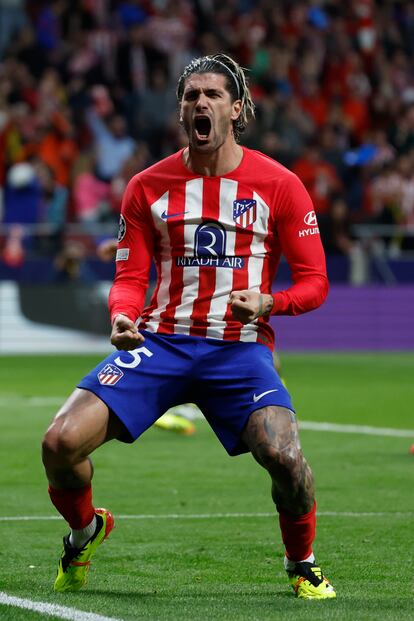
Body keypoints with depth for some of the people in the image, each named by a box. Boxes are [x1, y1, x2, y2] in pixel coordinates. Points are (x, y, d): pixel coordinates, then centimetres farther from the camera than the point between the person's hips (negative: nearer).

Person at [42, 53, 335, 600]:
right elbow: (130, 275, 8)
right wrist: (122, 317, -15)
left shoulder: (279, 185, 1)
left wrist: (266, 302, -18)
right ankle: (85, 529, 20)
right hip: (161, 341, 2)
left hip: (241, 347, -2)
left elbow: (314, 281, 3)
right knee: (62, 441, -16)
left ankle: (302, 564, 4)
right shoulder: (148, 186, 7)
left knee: (285, 457, -28)